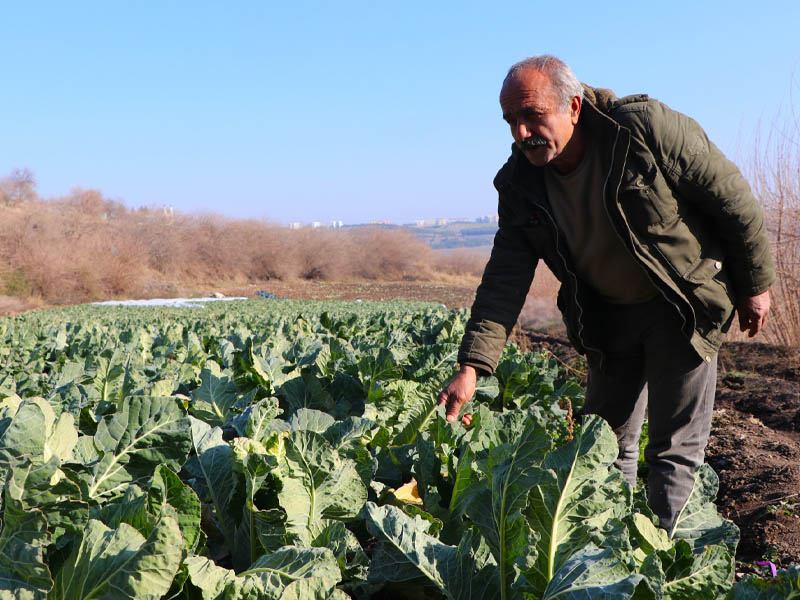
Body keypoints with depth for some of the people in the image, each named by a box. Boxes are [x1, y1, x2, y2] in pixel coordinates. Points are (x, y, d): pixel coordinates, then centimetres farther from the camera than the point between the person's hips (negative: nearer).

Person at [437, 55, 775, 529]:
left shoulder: (645, 127, -25)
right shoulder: (521, 186, -11)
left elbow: (731, 197, -15)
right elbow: (505, 280, -13)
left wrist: (755, 283, -7)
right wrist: (472, 367, -24)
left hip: (684, 305, -5)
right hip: (607, 318, 5)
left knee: (676, 448, -3)